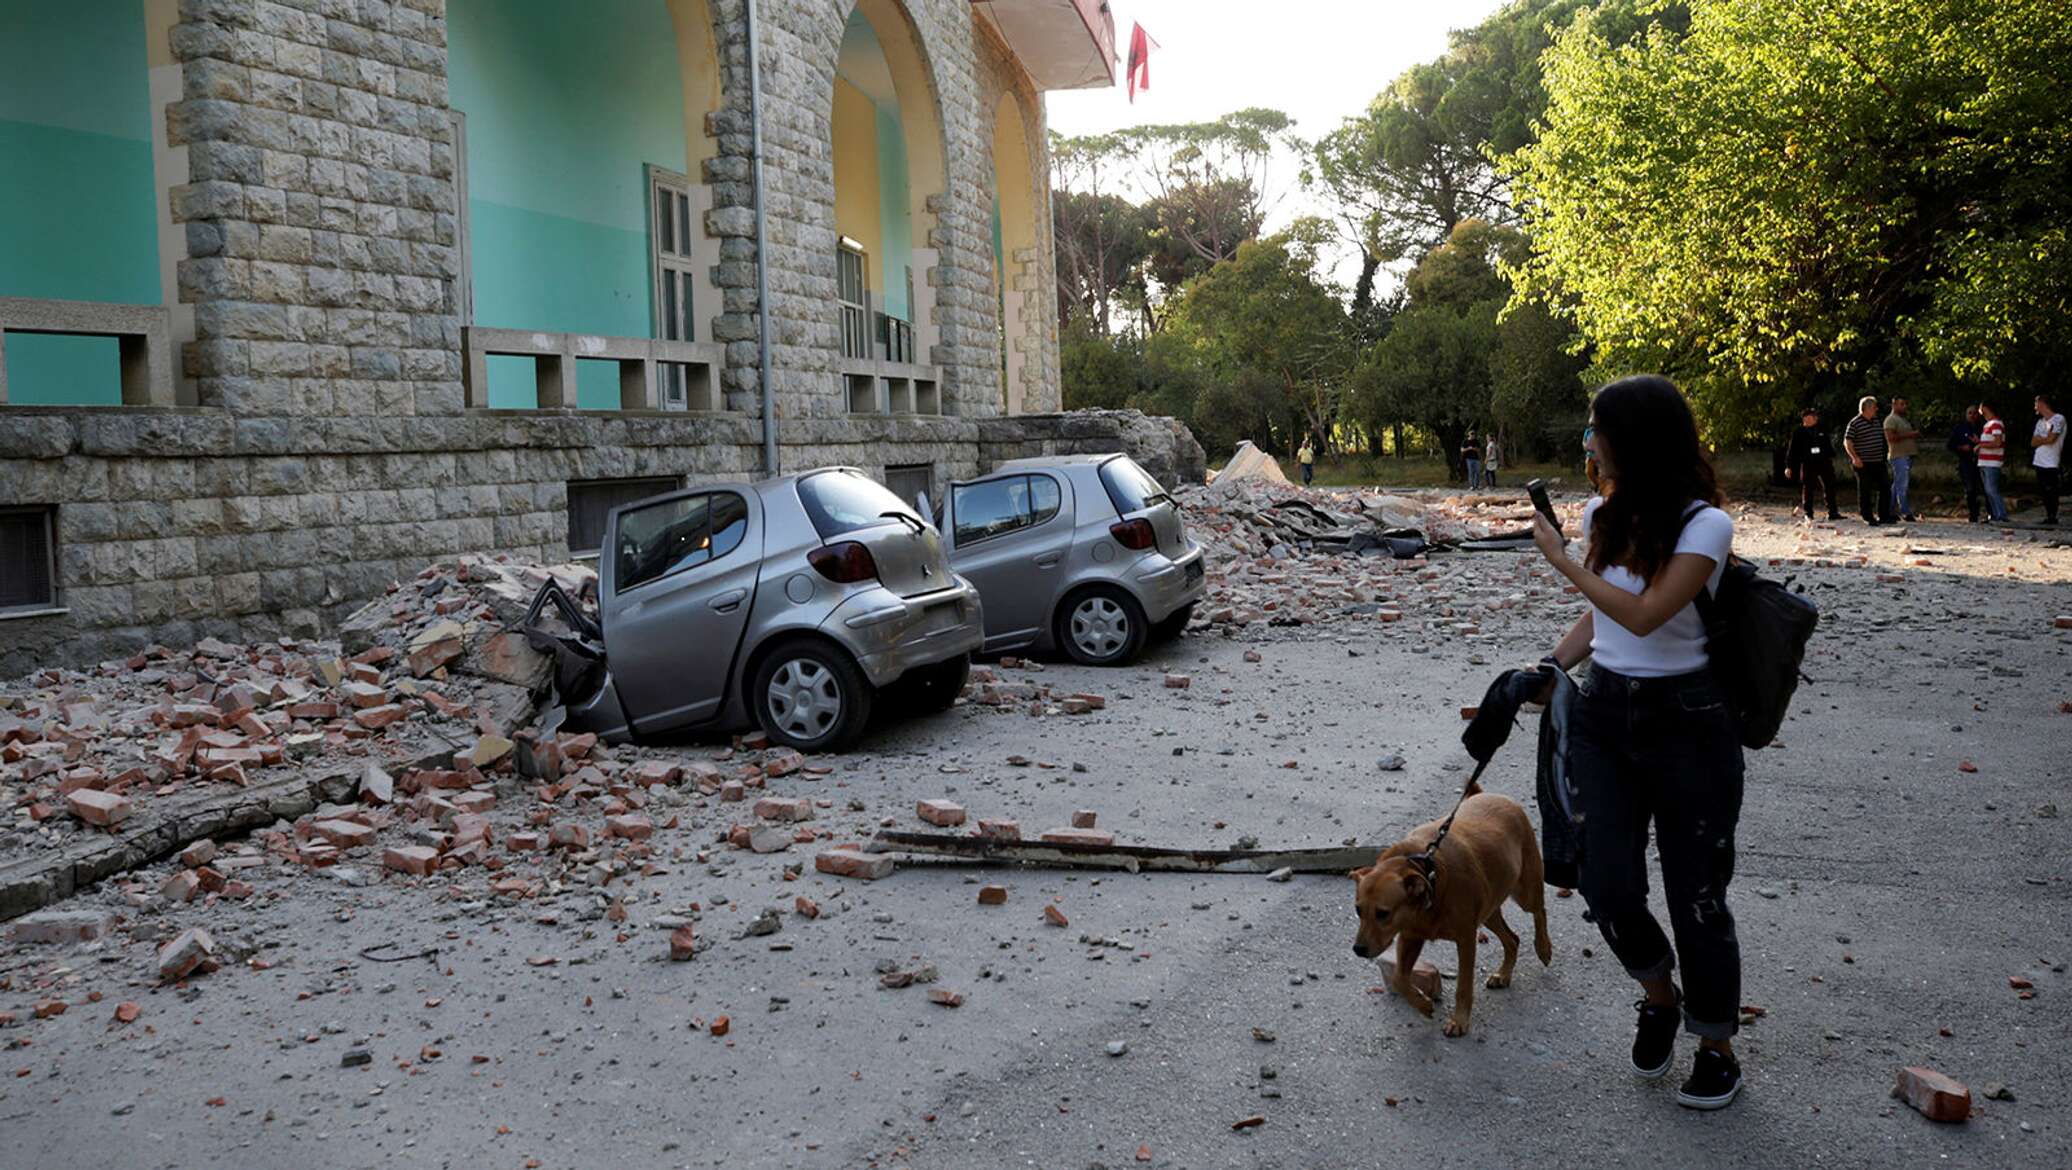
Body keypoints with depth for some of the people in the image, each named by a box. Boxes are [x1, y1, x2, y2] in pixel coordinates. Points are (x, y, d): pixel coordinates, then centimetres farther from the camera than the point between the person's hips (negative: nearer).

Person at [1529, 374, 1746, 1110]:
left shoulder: (1704, 523, -14)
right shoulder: (1602, 515, 6)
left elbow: (1645, 614, -25)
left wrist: (1562, 561, -18)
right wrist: (1551, 668, 4)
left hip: (1686, 720, -5)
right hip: (1603, 714, 5)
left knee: (1696, 893, 4)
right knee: (1607, 884, -4)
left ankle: (1716, 1046, 24)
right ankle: (1658, 996, 27)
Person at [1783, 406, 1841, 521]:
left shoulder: (1821, 430, 10)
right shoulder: (1799, 433, -2)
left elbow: (1828, 445, 20)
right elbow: (1792, 450, -1)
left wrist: (1831, 457, 17)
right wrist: (1789, 466, -3)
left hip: (1824, 462, 4)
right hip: (1808, 464, -3)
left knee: (1829, 487, 1)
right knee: (1808, 489, 2)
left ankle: (1832, 512, 5)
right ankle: (1808, 513, 13)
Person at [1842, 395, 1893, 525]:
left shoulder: (1876, 421, 14)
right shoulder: (1855, 423, -9)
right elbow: (1847, 442, -12)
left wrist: (1884, 457, 24)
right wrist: (1855, 457, -23)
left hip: (1879, 462, 7)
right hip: (1863, 464, -7)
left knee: (1885, 488, 6)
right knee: (1865, 491, -1)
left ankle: (1884, 516, 15)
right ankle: (1868, 518, 7)